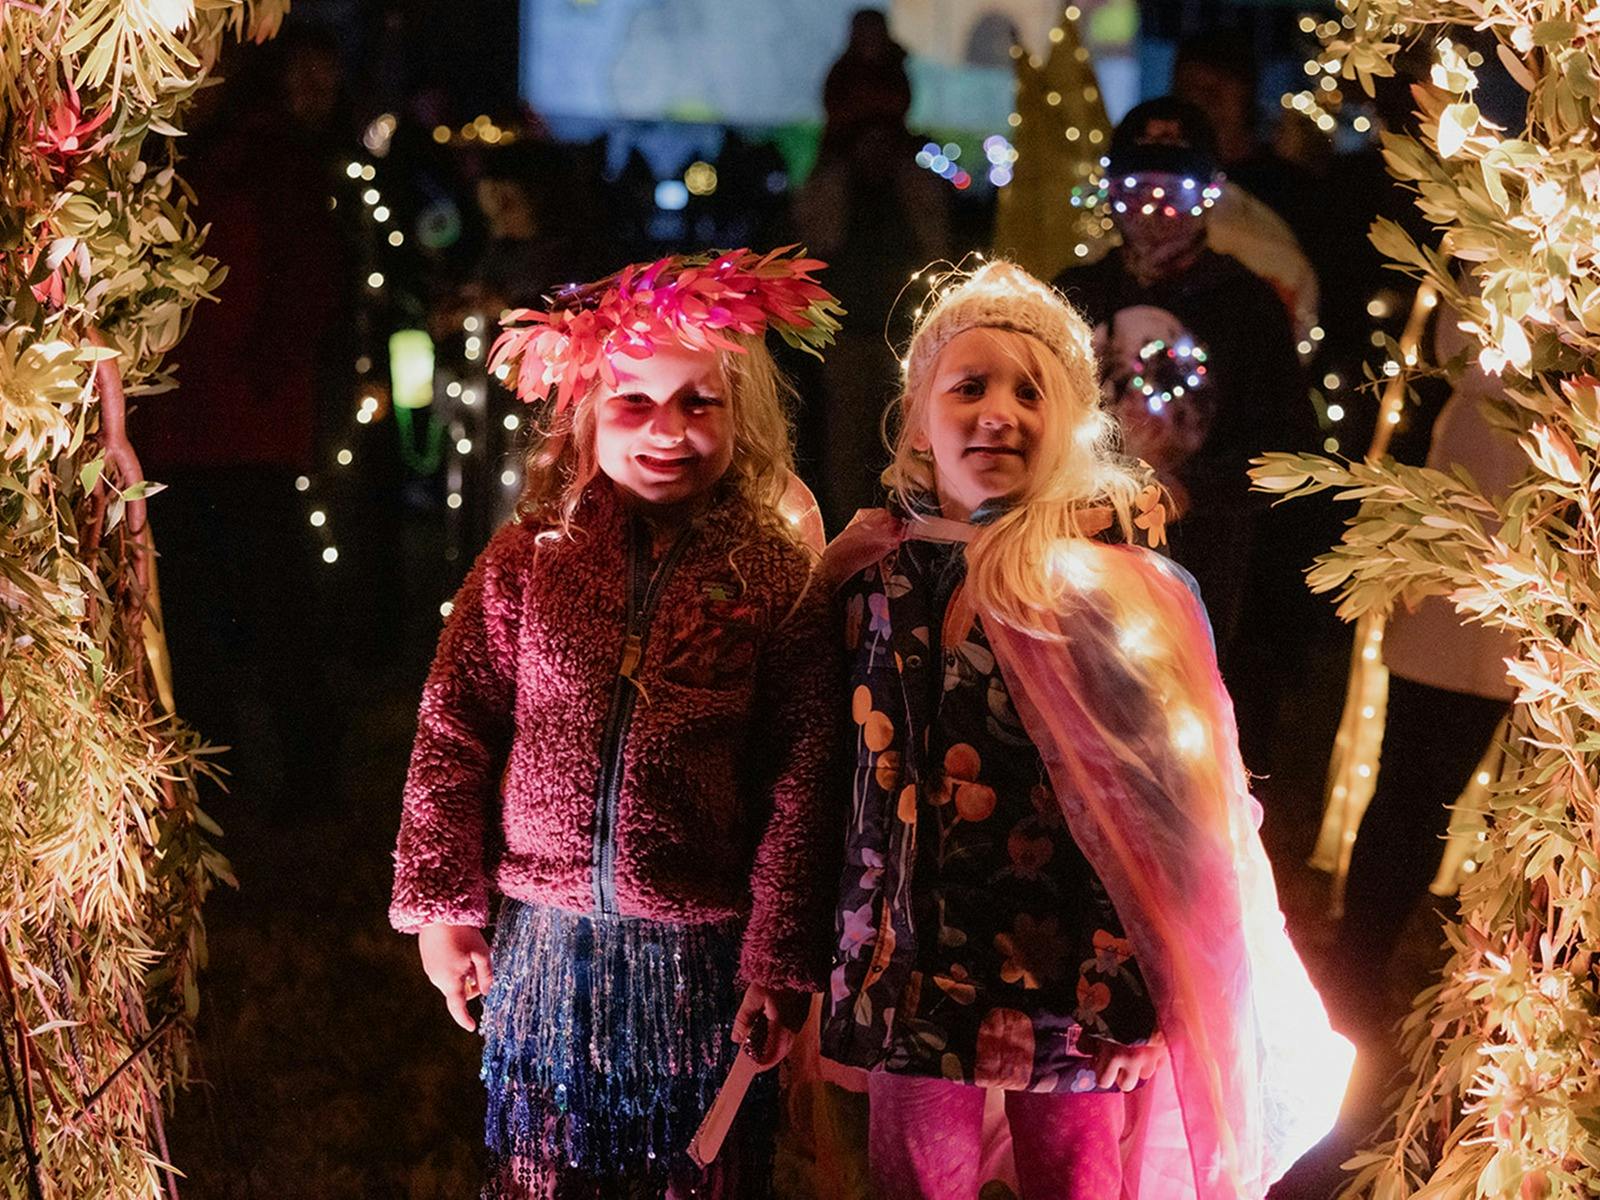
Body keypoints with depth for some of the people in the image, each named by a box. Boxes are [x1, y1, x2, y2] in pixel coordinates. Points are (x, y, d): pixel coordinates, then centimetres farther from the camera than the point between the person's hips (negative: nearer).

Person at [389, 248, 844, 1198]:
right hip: (545, 942, 1)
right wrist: (442, 909, -1)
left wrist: (780, 960, -7)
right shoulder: (528, 560, -2)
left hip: (700, 951, -1)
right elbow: (452, 735, 0)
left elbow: (800, 786, -6)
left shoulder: (775, 578, -6)